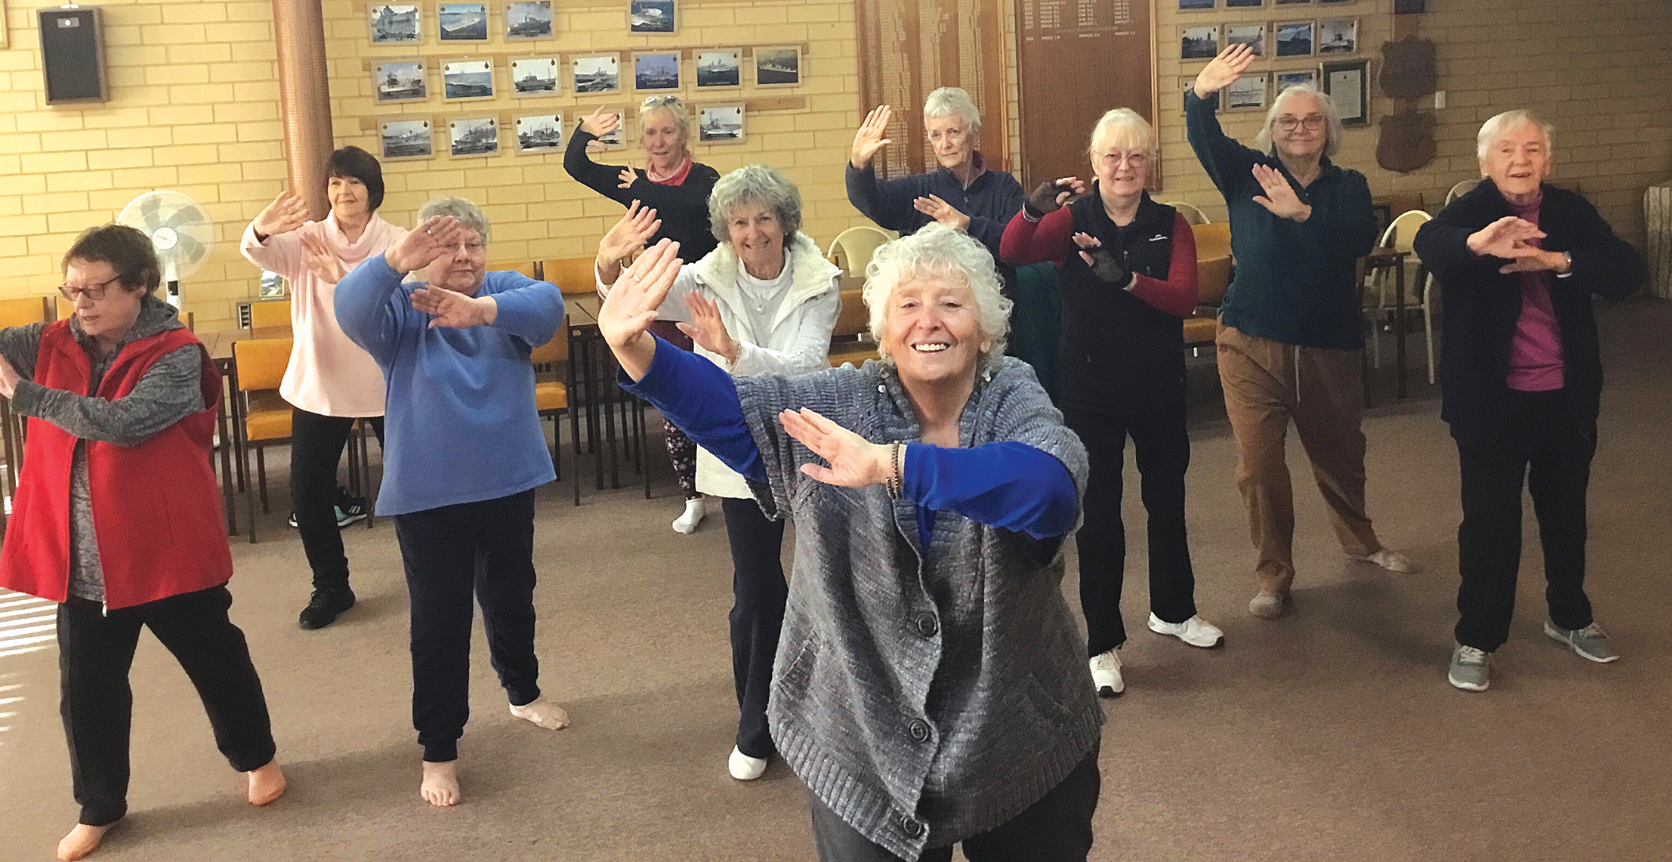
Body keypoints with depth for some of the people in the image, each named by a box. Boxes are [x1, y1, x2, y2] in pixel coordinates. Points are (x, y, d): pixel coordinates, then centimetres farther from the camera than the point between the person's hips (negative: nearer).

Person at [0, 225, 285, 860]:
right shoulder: (53, 345, 3)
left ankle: (256, 756, 38)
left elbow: (124, 421, -27)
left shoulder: (175, 356, -14)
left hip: (166, 549, -4)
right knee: (86, 687, 14)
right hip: (80, 558, 5)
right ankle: (99, 807, 33)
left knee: (214, 659, 14)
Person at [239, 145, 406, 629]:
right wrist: (263, 228, -50)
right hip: (319, 385, 1)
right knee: (307, 489, 1)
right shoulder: (304, 241, -4)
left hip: (387, 384, -1)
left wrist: (342, 279, -38)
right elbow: (257, 252, -25)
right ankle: (330, 588, 18)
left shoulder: (397, 243, -6)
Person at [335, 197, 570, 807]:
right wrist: (396, 260, -49)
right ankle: (438, 750, 16)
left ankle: (523, 692, 47)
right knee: (438, 620, 3)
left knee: (511, 596, 22)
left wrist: (480, 310, -46)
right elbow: (350, 309, -29)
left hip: (508, 482, 3)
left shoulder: (505, 293, -3)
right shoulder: (400, 309, -7)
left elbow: (547, 304, -26)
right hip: (428, 494, -3)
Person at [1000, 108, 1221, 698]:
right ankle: (1104, 643, 14)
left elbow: (1184, 297, -17)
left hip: (1159, 388, 2)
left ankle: (1173, 610, 41)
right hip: (1090, 389, -2)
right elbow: (1011, 253, -23)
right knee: (1099, 515, 2)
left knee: (1167, 501, 18)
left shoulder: (1170, 226, -1)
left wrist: (1126, 278, -34)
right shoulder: (1070, 221, -4)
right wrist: (1032, 211, -43)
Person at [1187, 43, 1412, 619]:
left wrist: (1303, 212, -34)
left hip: (1329, 345, 2)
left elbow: (1362, 239, -16)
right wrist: (1202, 94, -41)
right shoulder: (1247, 173, 1)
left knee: (1340, 453, 20)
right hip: (1252, 342, -2)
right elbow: (1203, 139, -19)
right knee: (1258, 463, -4)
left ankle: (1359, 540, 46)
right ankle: (1274, 577, 11)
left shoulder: (1347, 186, 4)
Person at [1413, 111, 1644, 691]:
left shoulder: (1572, 212, 1)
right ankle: (1476, 640, 16)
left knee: (1565, 512, 20)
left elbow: (1627, 272, -11)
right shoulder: (1469, 212, -10)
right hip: (1492, 398, -4)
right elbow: (1428, 243, -34)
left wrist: (1559, 262, -29)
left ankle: (1570, 617, 40)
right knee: (1489, 519, 3)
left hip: (1566, 396, 4)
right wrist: (1478, 243, -56)